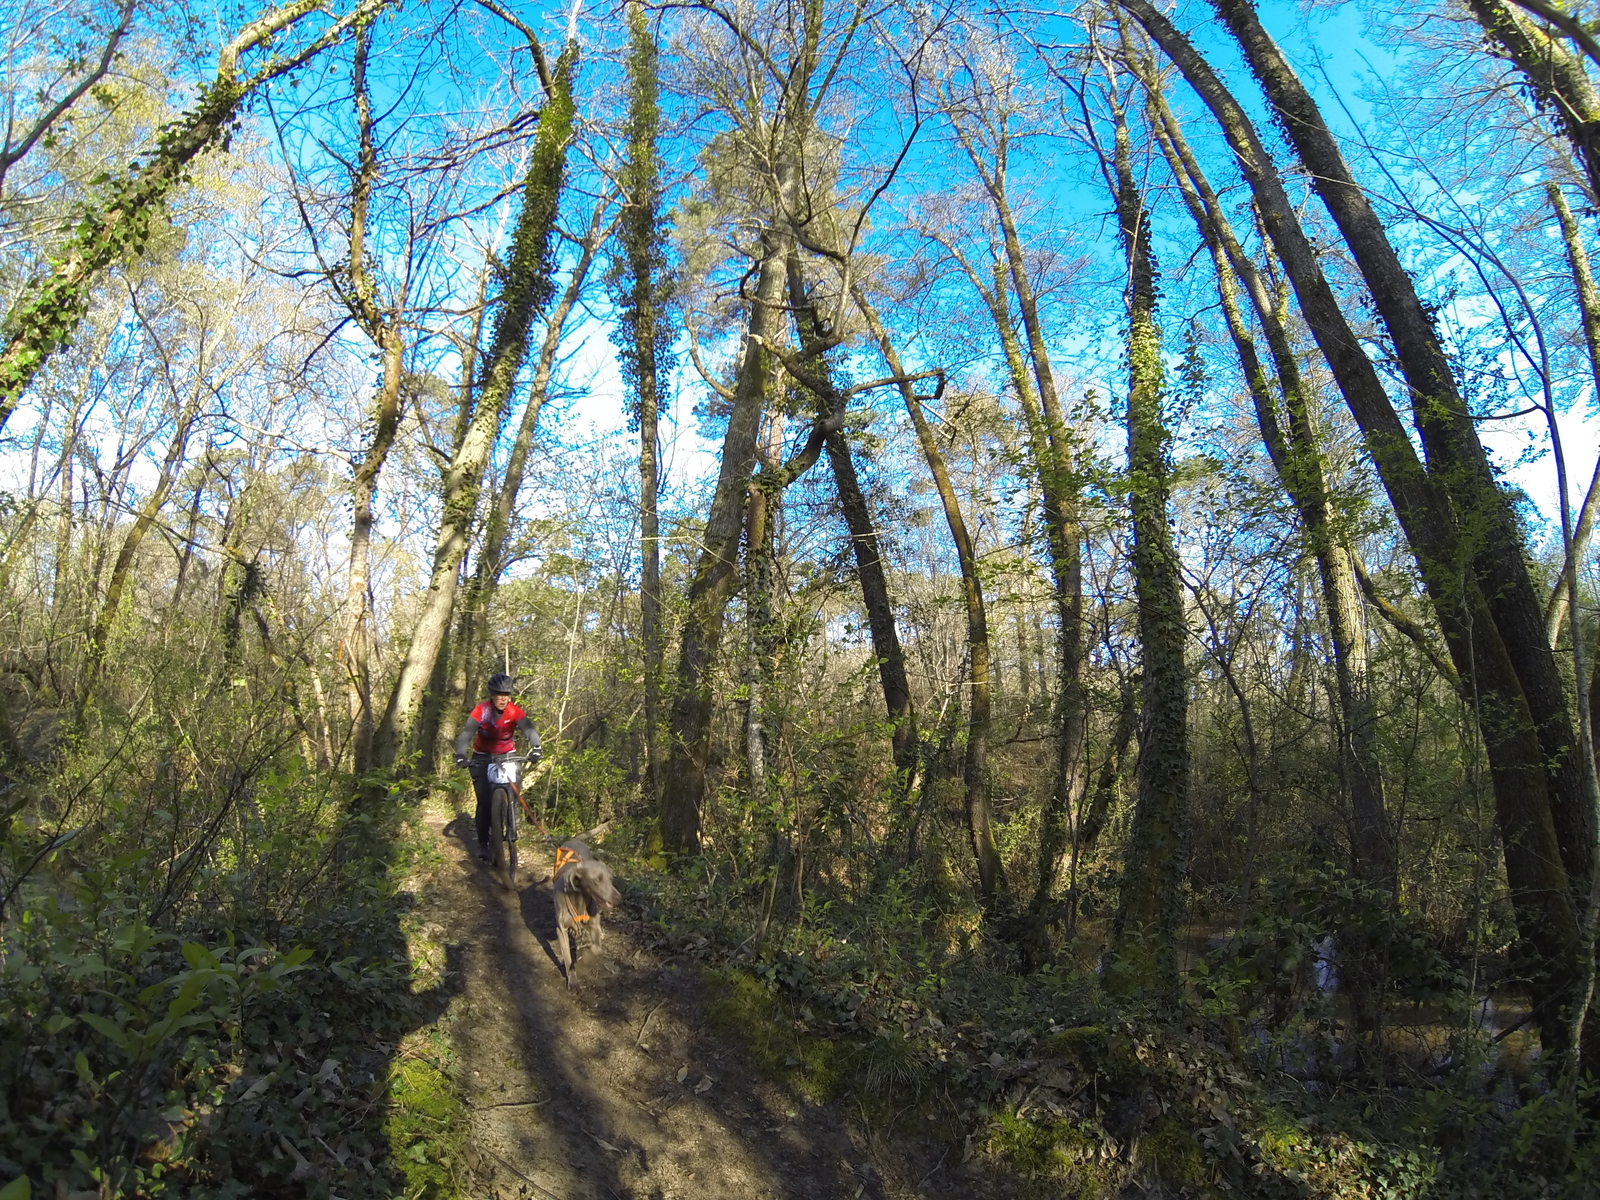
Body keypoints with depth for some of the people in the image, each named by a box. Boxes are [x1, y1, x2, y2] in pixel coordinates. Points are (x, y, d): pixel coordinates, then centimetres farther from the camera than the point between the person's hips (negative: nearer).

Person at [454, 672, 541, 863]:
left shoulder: (514, 711, -19)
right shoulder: (481, 711, -22)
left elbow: (529, 729, -32)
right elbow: (466, 733, -33)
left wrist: (535, 748, -52)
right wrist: (460, 755, -51)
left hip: (507, 756, 1)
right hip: (482, 757, -1)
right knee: (484, 801, -8)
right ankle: (482, 844, 2)